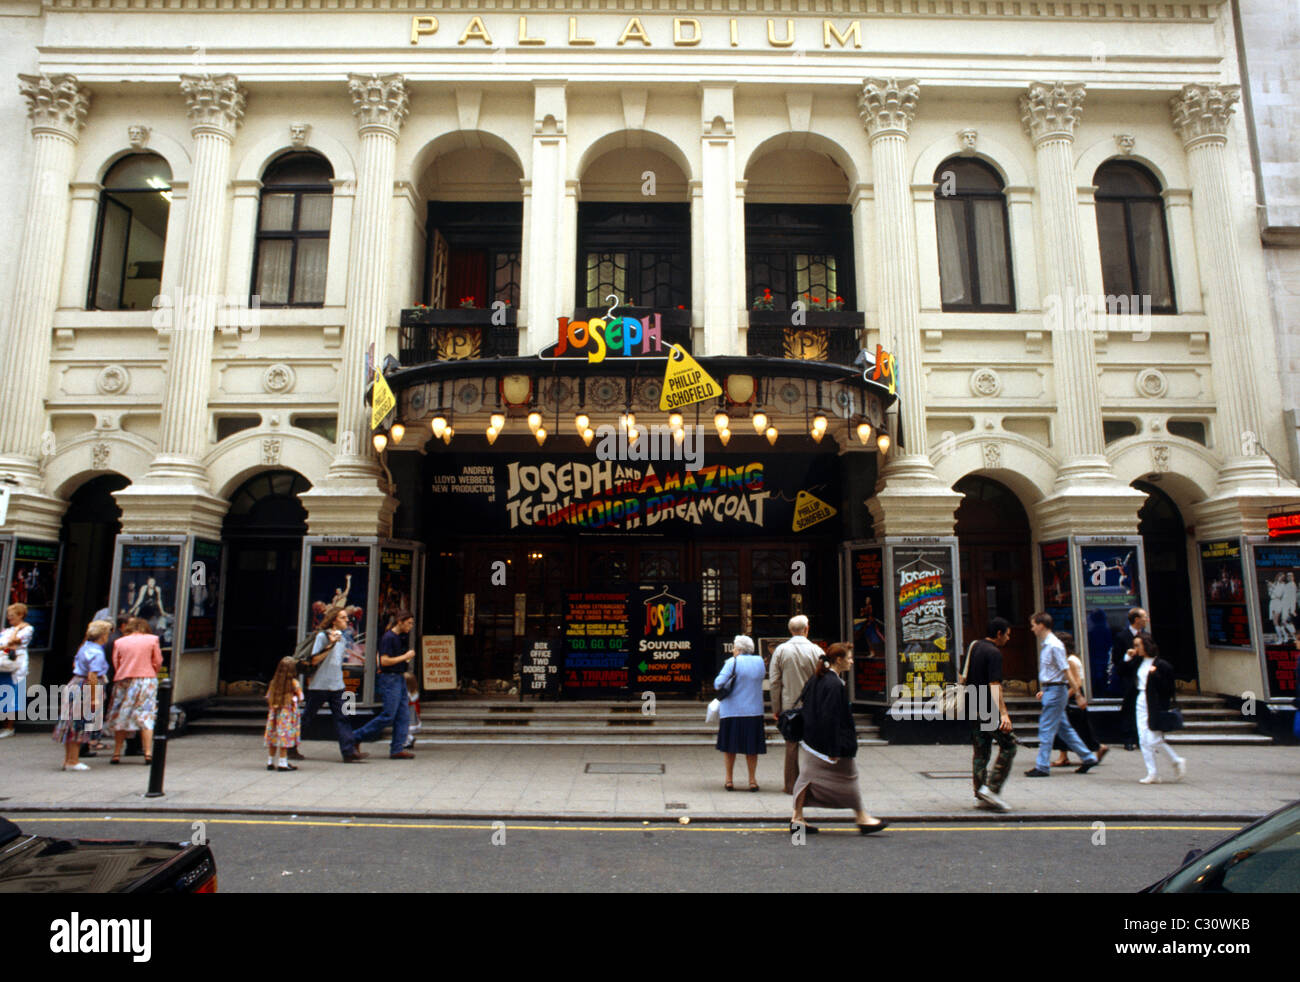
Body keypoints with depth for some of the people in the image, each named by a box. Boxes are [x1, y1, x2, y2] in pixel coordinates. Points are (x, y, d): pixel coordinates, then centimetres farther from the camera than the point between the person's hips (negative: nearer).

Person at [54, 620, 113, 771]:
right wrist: (94, 698, -21)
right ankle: (72, 761, 4)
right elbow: (92, 676, -24)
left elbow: (75, 663, 23)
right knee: (79, 725, -2)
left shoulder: (84, 647, 9)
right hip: (86, 689, -9)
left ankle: (68, 759, 23)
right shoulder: (97, 653, -20)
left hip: (74, 684, 9)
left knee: (72, 725, 15)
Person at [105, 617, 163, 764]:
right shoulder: (152, 639, 2)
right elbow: (158, 662, 2)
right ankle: (148, 752, -7)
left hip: (124, 681, 1)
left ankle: (116, 753, 12)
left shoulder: (119, 642, 6)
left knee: (121, 718, 10)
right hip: (147, 680, -1)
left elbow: (115, 665, 5)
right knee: (146, 717, 0)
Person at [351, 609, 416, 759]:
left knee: (403, 716, 4)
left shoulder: (402, 636, 14)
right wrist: (405, 657, -15)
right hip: (389, 679, -9)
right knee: (388, 716, -8)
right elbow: (384, 661, -20)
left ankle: (397, 749, 7)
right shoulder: (388, 637, -13)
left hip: (400, 678, 9)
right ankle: (356, 738, 5)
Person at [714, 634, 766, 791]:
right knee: (751, 747, 12)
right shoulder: (760, 662, 4)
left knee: (729, 746, 9)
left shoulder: (733, 662, -11)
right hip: (754, 711, 3)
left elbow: (718, 683, -16)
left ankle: (729, 780, 12)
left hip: (732, 710, -3)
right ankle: (752, 780, 14)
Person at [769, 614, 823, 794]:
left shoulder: (780, 650, -2)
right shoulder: (816, 651, -5)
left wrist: (776, 709, 6)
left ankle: (792, 786, 12)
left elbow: (775, 682, -1)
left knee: (791, 745, 7)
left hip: (789, 706, 1)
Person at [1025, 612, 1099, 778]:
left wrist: (1078, 695, -18)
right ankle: (1088, 758, 24)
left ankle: (1041, 767, 0)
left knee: (1046, 729, -5)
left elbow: (1067, 671, -18)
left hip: (1056, 690, -9)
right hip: (1051, 690, 9)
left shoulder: (1054, 645, -17)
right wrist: (1044, 690, 23)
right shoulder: (1045, 645, 11)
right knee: (1064, 728, 15)